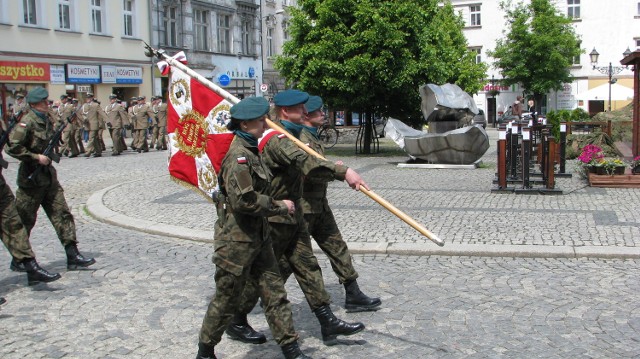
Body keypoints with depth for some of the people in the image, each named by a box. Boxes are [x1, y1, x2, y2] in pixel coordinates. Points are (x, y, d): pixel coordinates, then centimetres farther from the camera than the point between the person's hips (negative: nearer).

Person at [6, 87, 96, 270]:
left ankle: (73, 256, 1)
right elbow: (12, 147, -22)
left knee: (62, 214, 1)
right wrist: (36, 157, -19)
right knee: (25, 221, 4)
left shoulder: (47, 121, 11)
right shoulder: (27, 122, -14)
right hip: (31, 178, -8)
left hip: (48, 175, 8)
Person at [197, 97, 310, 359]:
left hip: (257, 236, 9)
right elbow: (244, 200, -27)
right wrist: (280, 206, -17)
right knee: (226, 298, 6)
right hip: (236, 239, -9)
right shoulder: (238, 156, -20)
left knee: (274, 292, 10)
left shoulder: (250, 151, 11)